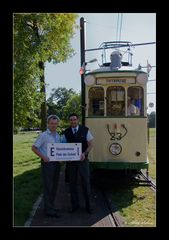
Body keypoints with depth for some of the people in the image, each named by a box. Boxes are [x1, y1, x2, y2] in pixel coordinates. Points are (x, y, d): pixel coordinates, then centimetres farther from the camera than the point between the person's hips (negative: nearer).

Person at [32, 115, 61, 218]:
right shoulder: (43, 135, -9)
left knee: (54, 186, 13)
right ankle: (49, 210, 4)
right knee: (48, 187, -3)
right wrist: (43, 157, -17)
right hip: (47, 163, -7)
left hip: (57, 163, 7)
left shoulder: (58, 136, 11)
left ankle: (51, 206, 26)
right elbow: (34, 148, -8)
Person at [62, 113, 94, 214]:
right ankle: (75, 205, 25)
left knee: (86, 182, 2)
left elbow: (90, 144, -1)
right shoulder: (66, 132, 2)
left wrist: (84, 153, -16)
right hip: (70, 160, 2)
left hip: (82, 159, -2)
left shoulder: (85, 130, -2)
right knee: (72, 183, 10)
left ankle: (88, 205, 16)